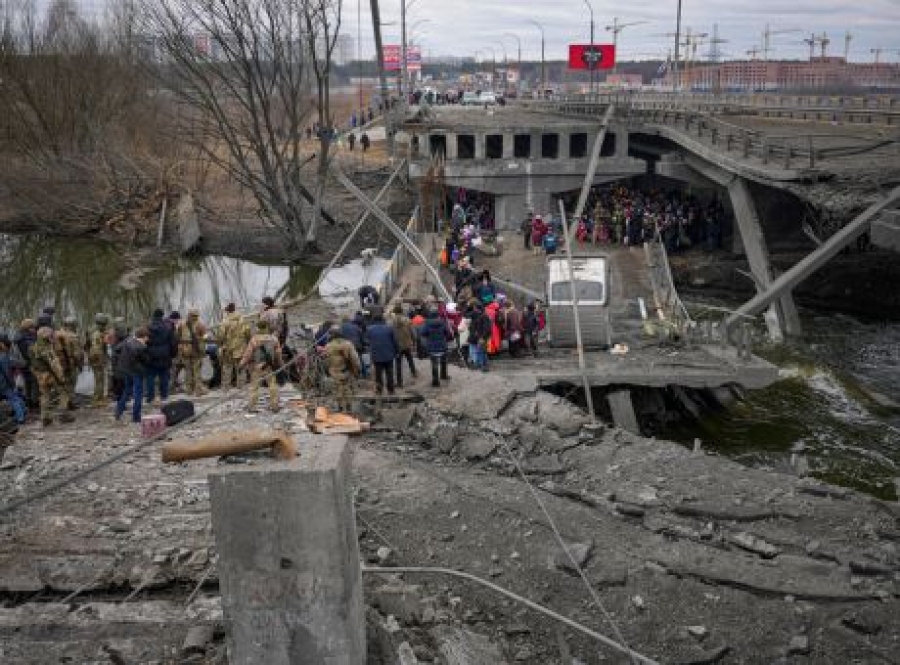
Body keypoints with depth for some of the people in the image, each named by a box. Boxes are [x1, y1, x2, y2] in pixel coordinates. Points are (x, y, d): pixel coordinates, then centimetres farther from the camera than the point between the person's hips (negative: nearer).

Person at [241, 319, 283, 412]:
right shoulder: (273, 339, 4)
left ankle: (252, 405, 3)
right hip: (270, 367, 3)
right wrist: (278, 364, 23)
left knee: (254, 386, 3)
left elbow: (248, 353, -8)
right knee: (272, 384, 8)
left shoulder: (254, 339, -9)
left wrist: (242, 364, 0)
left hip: (257, 367, -3)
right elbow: (278, 353, 11)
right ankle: (274, 405, 9)